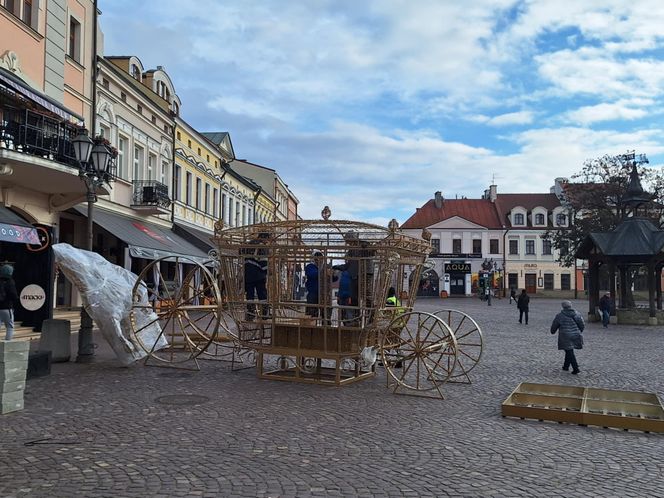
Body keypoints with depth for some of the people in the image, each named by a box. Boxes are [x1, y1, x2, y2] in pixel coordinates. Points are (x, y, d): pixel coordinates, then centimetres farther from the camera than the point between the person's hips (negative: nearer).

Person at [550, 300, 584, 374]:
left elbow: (554, 326, 5)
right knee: (569, 351, 19)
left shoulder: (560, 316, -7)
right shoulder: (577, 314, 3)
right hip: (575, 336, 5)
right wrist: (578, 332, 27)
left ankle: (576, 368, -9)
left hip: (565, 338, -5)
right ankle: (566, 366, 28)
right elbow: (582, 325, 8)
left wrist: (553, 331, 27)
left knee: (569, 352, -2)